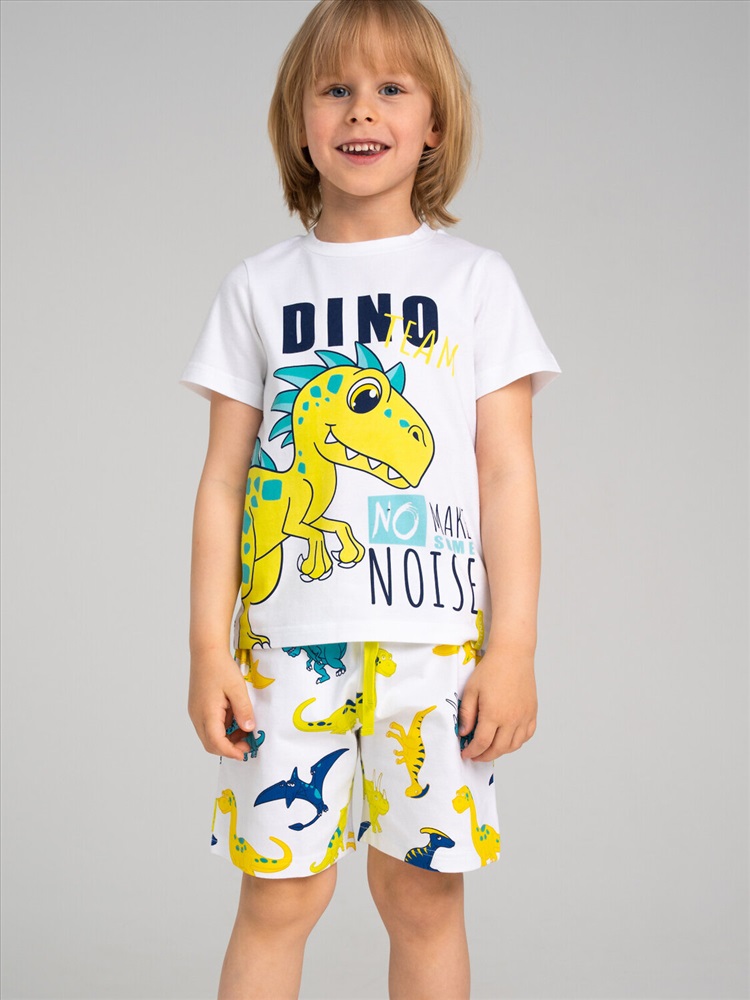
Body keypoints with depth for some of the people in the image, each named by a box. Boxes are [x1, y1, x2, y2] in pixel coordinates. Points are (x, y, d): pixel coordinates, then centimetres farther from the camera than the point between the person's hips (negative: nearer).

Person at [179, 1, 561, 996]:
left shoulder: (476, 279, 6)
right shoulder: (260, 286, 8)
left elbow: (506, 474, 2)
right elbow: (225, 477, 7)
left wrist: (513, 649, -4)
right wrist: (208, 648, 1)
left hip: (433, 640, 0)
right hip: (287, 639, 1)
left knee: (423, 894, 5)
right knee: (280, 893, 1)